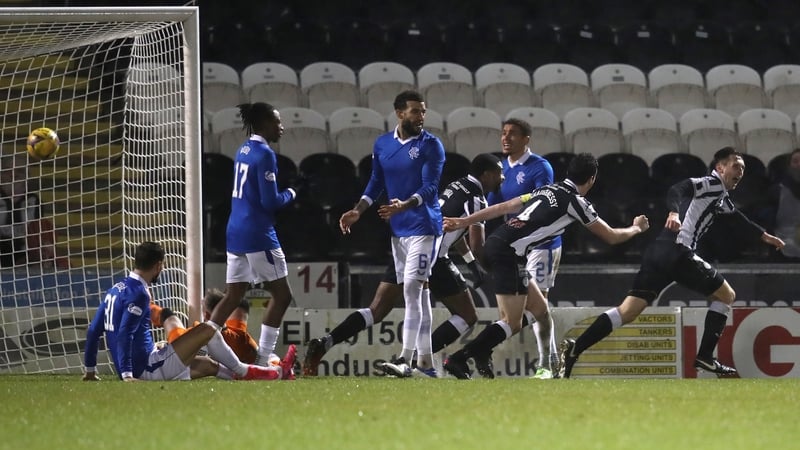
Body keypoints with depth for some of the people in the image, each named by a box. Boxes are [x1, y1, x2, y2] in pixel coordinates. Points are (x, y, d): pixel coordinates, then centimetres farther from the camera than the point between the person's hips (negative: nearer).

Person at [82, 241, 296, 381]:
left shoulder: (115, 289, 13)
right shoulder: (138, 294, -15)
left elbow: (93, 331, 17)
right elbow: (124, 334, -25)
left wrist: (90, 369, 23)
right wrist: (127, 375, -26)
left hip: (139, 370, 10)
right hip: (149, 369, -10)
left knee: (206, 366, 21)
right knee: (207, 330, -1)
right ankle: (241, 372, 17)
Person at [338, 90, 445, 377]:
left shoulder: (430, 145, -7)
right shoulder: (382, 145, 10)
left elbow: (429, 187, -15)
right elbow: (376, 184, 18)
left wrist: (404, 205, -31)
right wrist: (357, 211, 5)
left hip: (423, 226, -6)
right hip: (398, 229, 6)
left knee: (412, 288, -14)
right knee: (418, 292, 9)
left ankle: (406, 358, -17)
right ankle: (425, 360, 11)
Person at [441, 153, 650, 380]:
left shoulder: (546, 190, 19)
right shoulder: (575, 201, -3)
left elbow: (502, 207, 20)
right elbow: (611, 236, 7)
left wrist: (464, 221, 24)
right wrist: (636, 228, 27)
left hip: (494, 244, 9)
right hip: (505, 251, -9)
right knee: (513, 323, -10)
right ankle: (458, 359, -19)